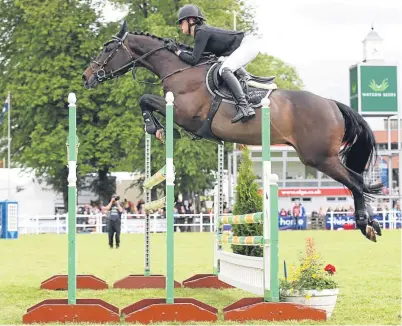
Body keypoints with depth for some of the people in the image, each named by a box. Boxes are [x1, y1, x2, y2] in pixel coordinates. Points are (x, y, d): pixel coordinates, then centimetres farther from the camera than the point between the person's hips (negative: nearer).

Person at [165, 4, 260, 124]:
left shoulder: (201, 32, -16)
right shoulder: (202, 31, 13)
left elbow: (193, 60, -18)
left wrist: (176, 51, -7)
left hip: (248, 44, -11)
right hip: (245, 46, 11)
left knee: (224, 70, -27)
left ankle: (245, 107, -36)